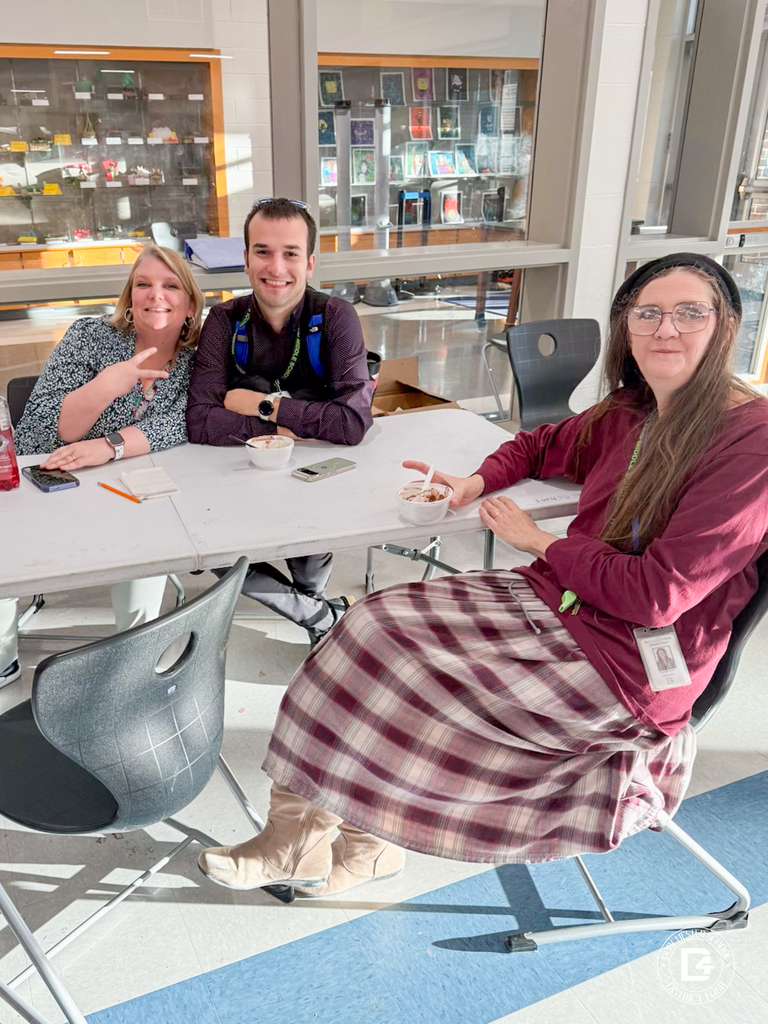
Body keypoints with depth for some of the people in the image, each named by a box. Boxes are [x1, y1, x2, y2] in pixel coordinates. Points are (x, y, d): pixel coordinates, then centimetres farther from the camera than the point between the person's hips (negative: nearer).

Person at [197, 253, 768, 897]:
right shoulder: (628, 416, 7)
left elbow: (658, 594, -22)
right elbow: (540, 445, 27)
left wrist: (540, 541, -10)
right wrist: (478, 482, 7)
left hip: (626, 668, -7)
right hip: (551, 600, 8)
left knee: (406, 671, -14)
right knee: (378, 625, -9)